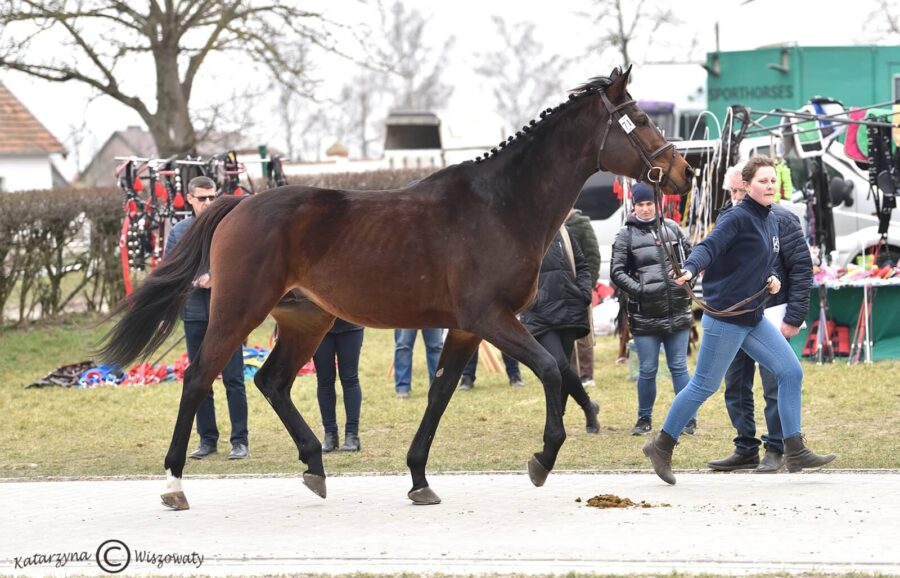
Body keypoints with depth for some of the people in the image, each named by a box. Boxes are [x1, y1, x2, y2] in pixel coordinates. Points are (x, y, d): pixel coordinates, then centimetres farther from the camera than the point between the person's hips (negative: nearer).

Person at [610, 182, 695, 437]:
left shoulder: (671, 228, 7)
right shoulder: (626, 235, -1)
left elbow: (691, 256, 18)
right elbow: (617, 272, -4)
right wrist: (639, 289, -15)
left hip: (677, 311, 2)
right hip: (645, 314, -2)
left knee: (679, 367, 4)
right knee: (647, 370, 3)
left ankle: (689, 417, 10)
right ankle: (644, 418, 16)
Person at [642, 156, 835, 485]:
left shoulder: (771, 223, 12)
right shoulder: (737, 218, -14)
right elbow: (709, 246, -28)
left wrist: (773, 280, 3)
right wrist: (690, 269, -47)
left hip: (753, 318, 8)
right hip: (725, 318, -8)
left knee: (791, 373, 1)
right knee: (704, 385, -1)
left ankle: (795, 453, 4)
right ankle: (662, 447, 13)